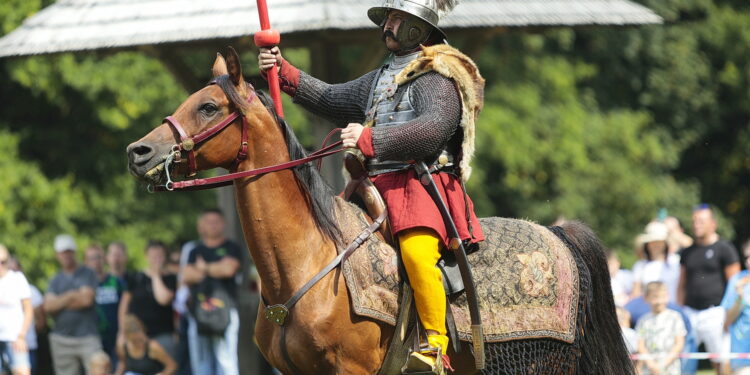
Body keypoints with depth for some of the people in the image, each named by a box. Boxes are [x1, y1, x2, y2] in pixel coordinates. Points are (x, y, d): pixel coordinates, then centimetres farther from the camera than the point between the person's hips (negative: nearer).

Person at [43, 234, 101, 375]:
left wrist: (60, 303, 0)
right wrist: (70, 296, -7)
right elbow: (48, 306, 0)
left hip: (87, 336, -3)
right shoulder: (56, 280, 14)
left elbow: (87, 299, -9)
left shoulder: (87, 274, 5)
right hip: (62, 339, 3)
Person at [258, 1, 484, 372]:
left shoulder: (437, 79, -4)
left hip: (423, 185, -10)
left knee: (416, 251, -35)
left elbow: (434, 128, -21)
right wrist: (285, 73, 22)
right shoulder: (380, 80, 25)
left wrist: (370, 140, -28)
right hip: (376, 188, 10)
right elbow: (330, 99, 33)